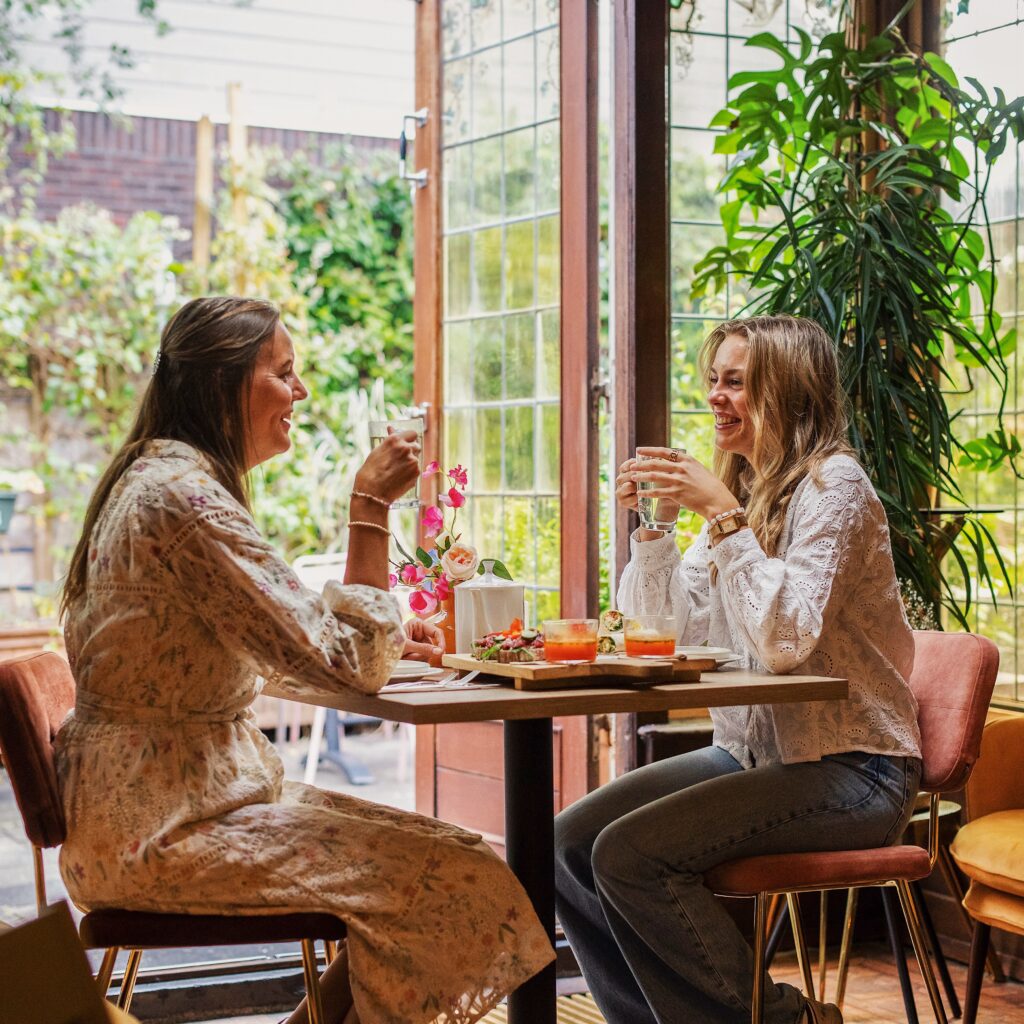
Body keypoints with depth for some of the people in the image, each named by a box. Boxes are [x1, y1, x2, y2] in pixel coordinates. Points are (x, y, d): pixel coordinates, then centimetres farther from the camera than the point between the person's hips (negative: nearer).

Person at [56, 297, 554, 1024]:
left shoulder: (157, 478, 12)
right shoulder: (186, 500, -21)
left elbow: (274, 640, 22)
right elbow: (349, 664, -21)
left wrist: (385, 642, 10)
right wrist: (371, 508, -17)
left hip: (166, 798, 10)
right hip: (158, 832, -10)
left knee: (437, 854, 10)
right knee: (457, 878, -12)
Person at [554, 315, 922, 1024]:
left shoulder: (833, 486, -12)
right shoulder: (746, 490, 13)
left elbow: (785, 639, -25)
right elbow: (665, 630, 15)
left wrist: (721, 514, -24)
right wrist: (655, 523, 2)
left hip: (848, 770, -8)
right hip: (754, 751, 9)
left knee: (631, 853, -23)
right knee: (571, 842, -5)